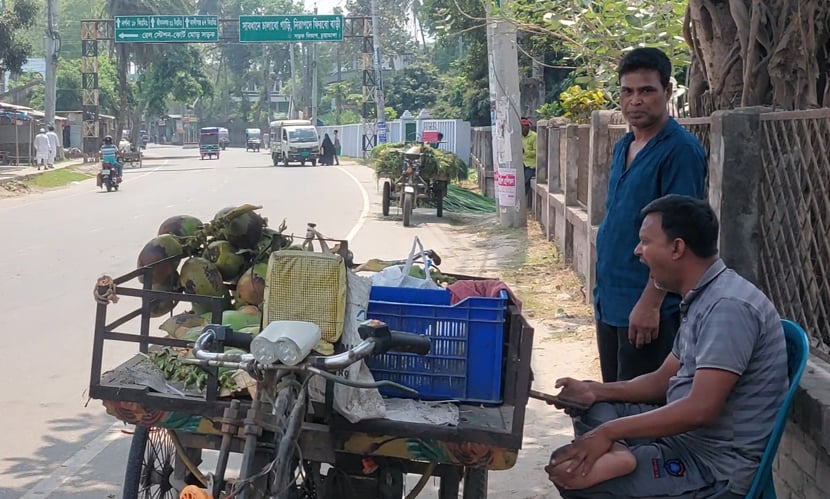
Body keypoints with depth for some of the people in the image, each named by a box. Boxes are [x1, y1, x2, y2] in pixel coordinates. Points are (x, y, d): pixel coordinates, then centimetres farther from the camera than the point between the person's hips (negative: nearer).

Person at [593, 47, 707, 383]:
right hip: (610, 301, 8)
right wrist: (603, 291, 17)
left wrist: (650, 303, -22)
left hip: (647, 307, -8)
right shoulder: (623, 147, 12)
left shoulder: (680, 150, -13)